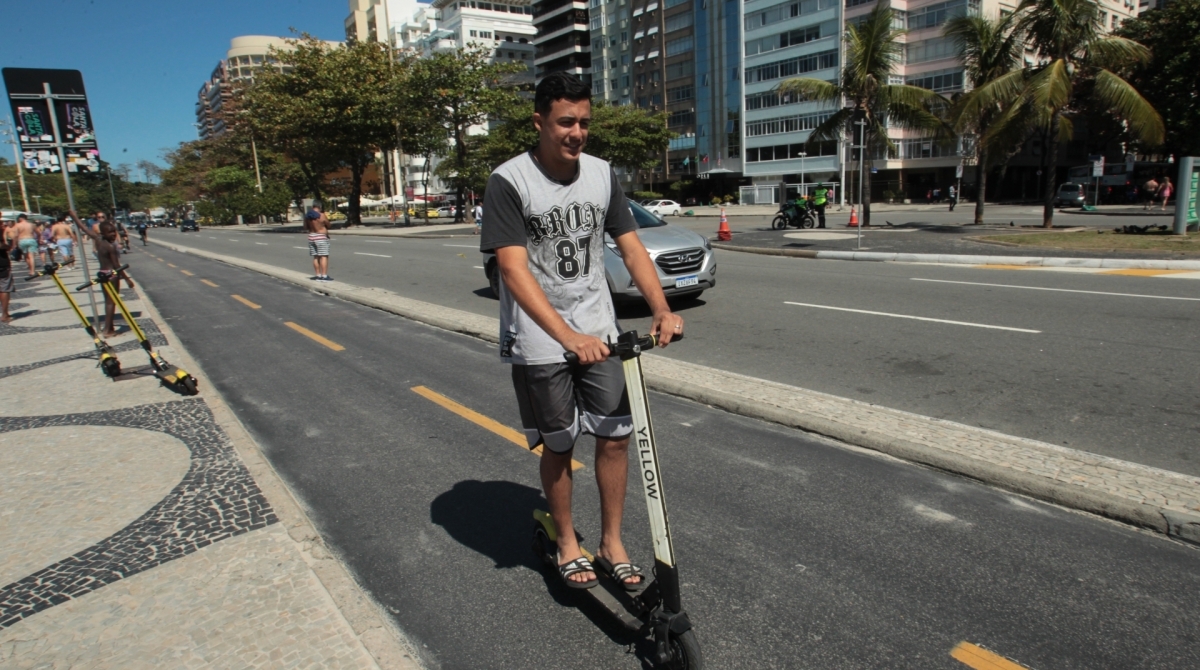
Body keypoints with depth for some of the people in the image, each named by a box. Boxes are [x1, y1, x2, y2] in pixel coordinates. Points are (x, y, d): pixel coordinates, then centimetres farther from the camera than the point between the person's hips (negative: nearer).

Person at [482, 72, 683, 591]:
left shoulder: (602, 175, 2)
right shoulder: (509, 182, -13)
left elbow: (632, 249, 0)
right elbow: (514, 271, -22)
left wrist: (662, 310, -16)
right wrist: (568, 337, -34)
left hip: (599, 332, 4)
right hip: (539, 340, -4)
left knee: (615, 435, 4)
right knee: (558, 445, 7)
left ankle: (612, 543, 23)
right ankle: (567, 544, 30)